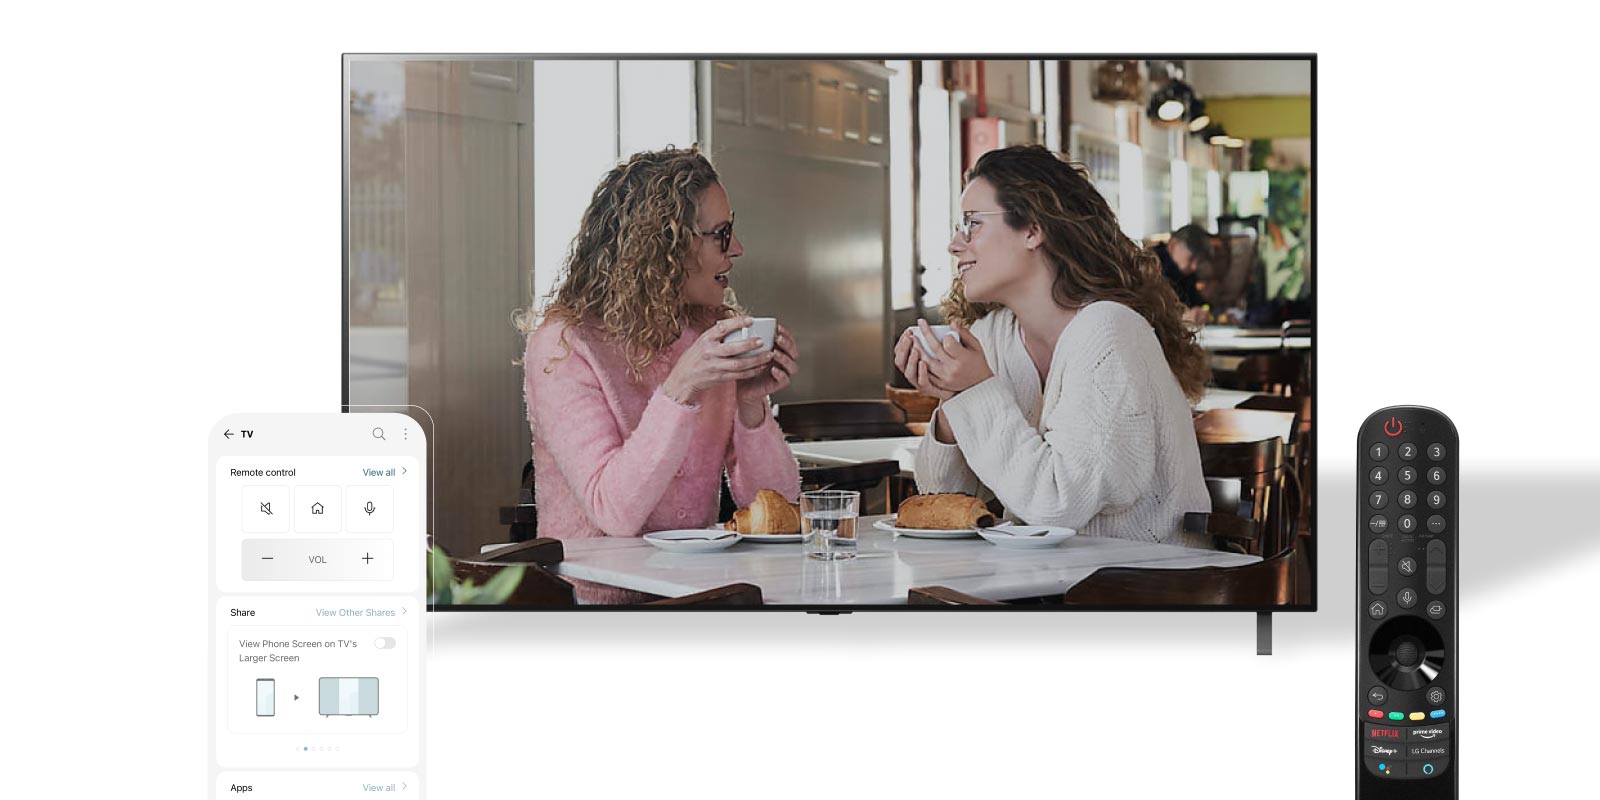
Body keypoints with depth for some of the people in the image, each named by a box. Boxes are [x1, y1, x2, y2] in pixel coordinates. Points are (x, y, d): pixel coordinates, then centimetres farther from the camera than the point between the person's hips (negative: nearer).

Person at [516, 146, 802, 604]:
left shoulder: (720, 334, 7)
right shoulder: (564, 345, -9)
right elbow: (615, 514, -19)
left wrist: (752, 406, -13)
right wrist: (679, 389, -26)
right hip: (595, 595, -5)